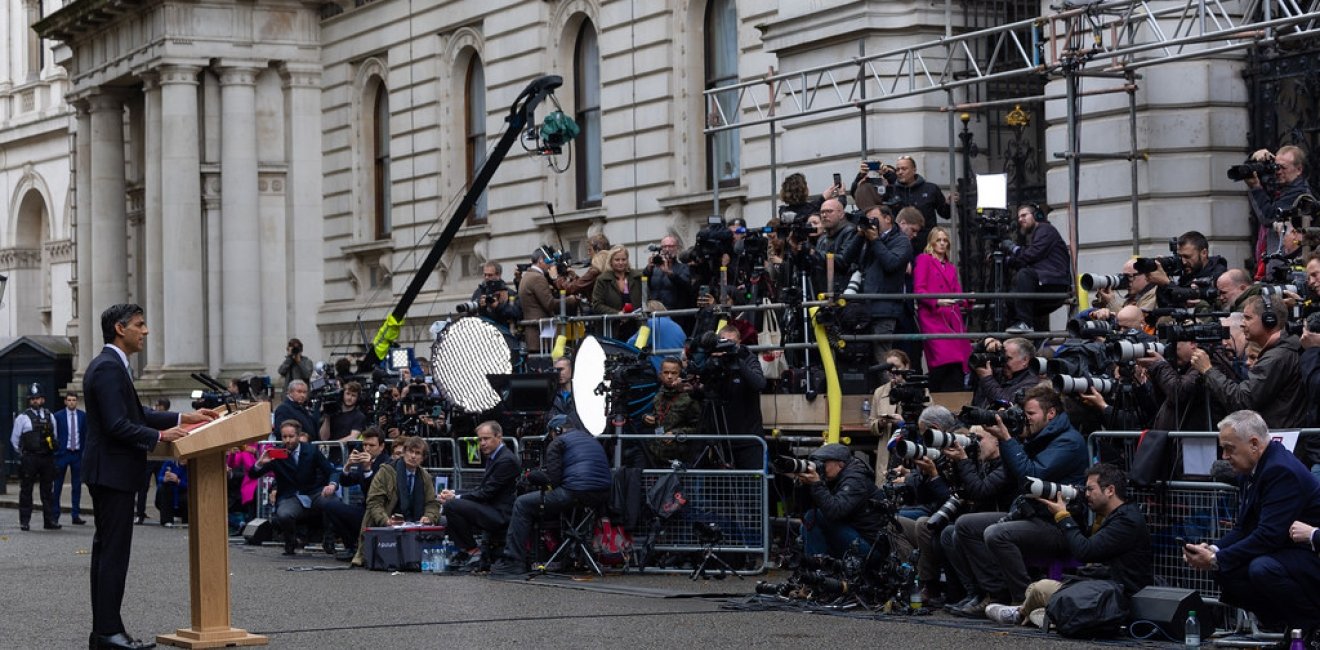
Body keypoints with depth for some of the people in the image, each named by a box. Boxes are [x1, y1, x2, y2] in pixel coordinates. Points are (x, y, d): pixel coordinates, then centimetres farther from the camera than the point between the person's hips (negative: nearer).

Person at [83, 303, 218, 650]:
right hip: (112, 471, -11)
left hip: (108, 471, 11)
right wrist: (159, 436, -17)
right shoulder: (108, 368, -17)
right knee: (114, 551, -9)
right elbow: (117, 425, -23)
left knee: (106, 550, 11)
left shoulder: (110, 365, 16)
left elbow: (135, 414, 19)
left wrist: (184, 418, 15)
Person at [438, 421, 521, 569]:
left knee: (451, 506, -21)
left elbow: (487, 493, -19)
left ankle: (473, 552, -12)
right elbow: (480, 490, 16)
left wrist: (455, 498, -15)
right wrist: (454, 493, 2)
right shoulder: (493, 457, 16)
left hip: (501, 515, -11)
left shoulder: (507, 460, -16)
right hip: (492, 511, 11)